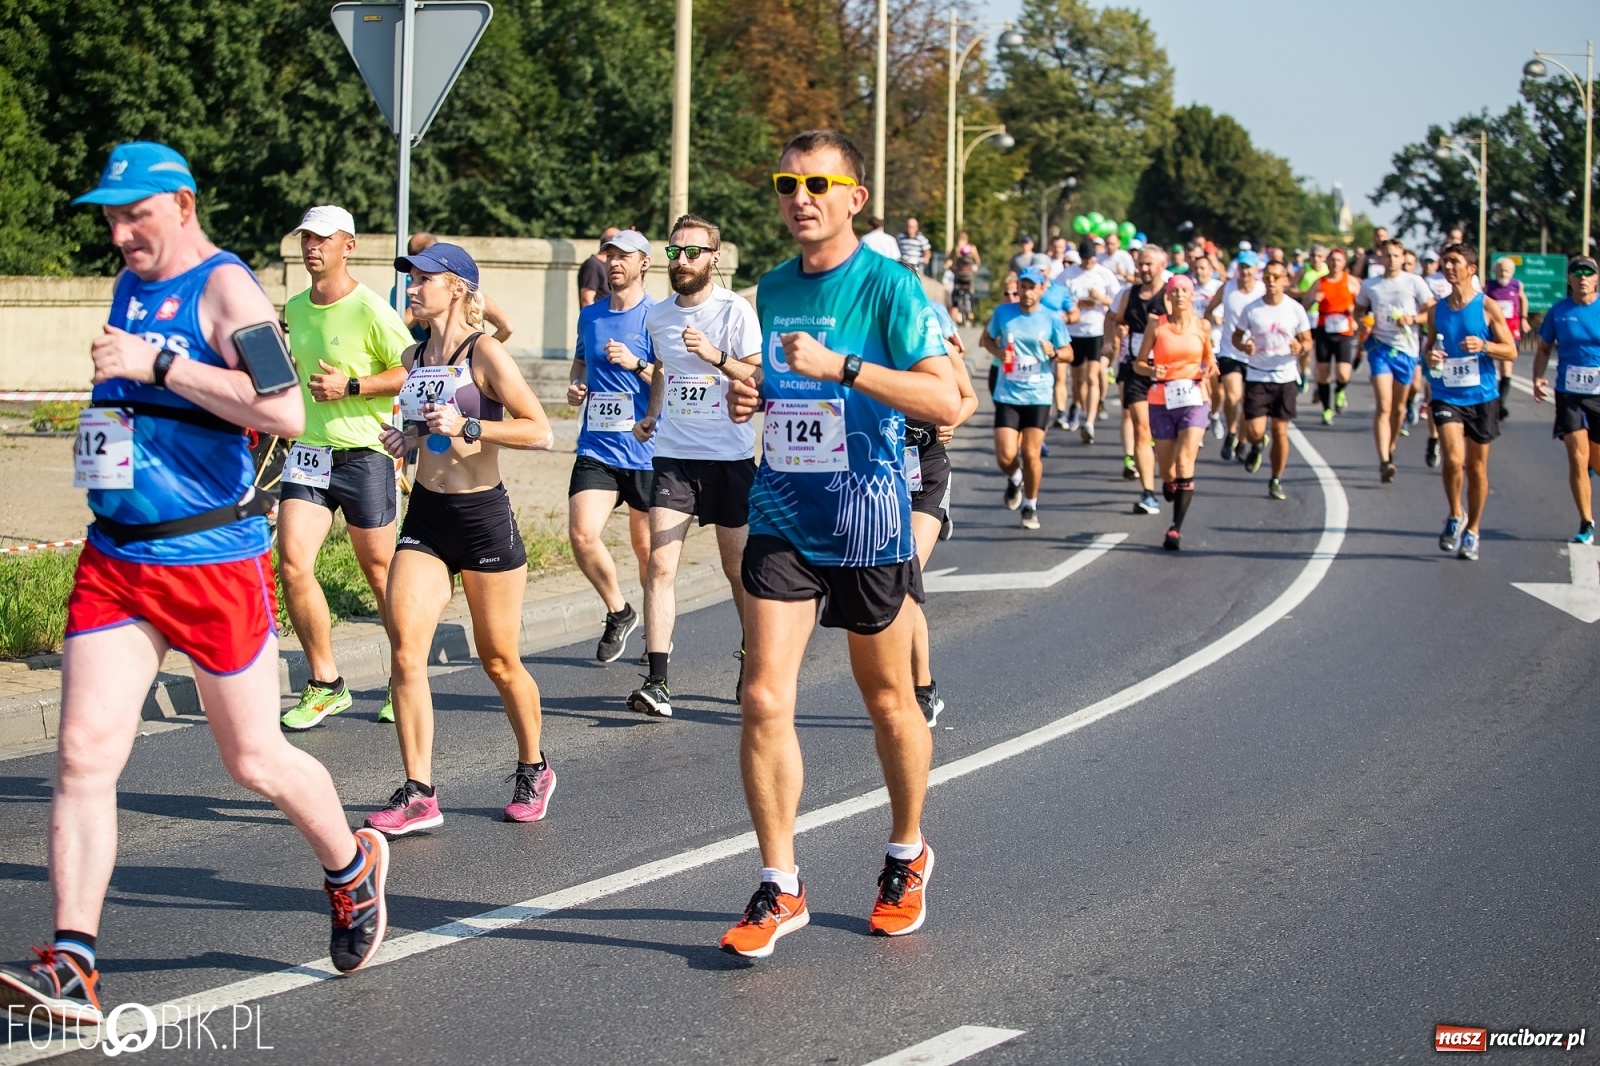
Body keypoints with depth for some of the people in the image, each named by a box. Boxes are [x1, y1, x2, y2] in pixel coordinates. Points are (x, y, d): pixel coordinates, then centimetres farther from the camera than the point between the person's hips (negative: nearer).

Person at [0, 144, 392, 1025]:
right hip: (113, 560, 6)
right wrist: (118, 383, 16)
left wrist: (156, 364, -27)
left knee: (255, 761, 6)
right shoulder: (127, 286, 12)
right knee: (83, 754, -6)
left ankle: (352, 869, 34)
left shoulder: (226, 290, -12)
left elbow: (284, 411, -28)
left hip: (215, 563, -6)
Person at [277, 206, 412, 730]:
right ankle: (325, 685, 2)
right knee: (292, 563, -10)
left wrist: (350, 387, -19)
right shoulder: (294, 308, 10)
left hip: (365, 455, -5)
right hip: (308, 451, 5)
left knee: (380, 573, 5)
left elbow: (412, 372, -12)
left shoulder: (370, 309, -10)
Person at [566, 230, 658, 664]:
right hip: (596, 448, 4)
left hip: (646, 451, -4)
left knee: (646, 547, 6)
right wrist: (575, 387, 7)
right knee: (582, 535, -13)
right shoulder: (590, 315, 11)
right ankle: (619, 612, 10)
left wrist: (636, 364, -22)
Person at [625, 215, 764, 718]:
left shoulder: (735, 310, -7)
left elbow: (760, 378, -11)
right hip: (672, 454, 3)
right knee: (660, 565, -10)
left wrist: (717, 357, -26)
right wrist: (651, 415, 13)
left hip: (730, 455, -3)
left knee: (738, 568, 10)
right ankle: (656, 681, -14)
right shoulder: (657, 315, 9)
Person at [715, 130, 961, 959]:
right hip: (781, 518, 4)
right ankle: (779, 887, 0)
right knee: (764, 699, -8)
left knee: (888, 702, 11)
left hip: (867, 519, -4)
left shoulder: (889, 286, -10)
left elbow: (945, 401, -19)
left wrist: (840, 366, -26)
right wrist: (750, 399, 3)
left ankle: (907, 855, 34)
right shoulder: (772, 290, 8)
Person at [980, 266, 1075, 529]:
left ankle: (1030, 505, 18)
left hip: (1038, 395, -1)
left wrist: (1054, 352, -16)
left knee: (1031, 454, -4)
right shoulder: (1003, 313, 0)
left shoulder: (1052, 318, -2)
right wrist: (999, 352, -6)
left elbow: (1068, 352, 6)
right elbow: (987, 338, 15)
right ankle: (1015, 479, 30)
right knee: (1005, 457, -7)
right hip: (1007, 395, 1)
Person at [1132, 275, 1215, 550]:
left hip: (1193, 400, -1)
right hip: (1162, 401, 1)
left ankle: (1177, 528, -15)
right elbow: (1138, 363, 3)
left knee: (1185, 462, -15)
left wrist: (1210, 369, -6)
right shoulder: (1157, 326, 0)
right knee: (1167, 468, 6)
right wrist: (1151, 370, -18)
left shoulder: (1201, 327, 3)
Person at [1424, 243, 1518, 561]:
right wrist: (1431, 357, -4)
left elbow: (1511, 352, -2)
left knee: (1477, 467, 7)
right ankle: (1455, 516, 6)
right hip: (1447, 397, 1)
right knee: (1453, 460, -18)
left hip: (1482, 397, -1)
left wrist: (1484, 346, -21)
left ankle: (1472, 532, 22)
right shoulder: (1436, 310, 6)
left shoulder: (1488, 308, -4)